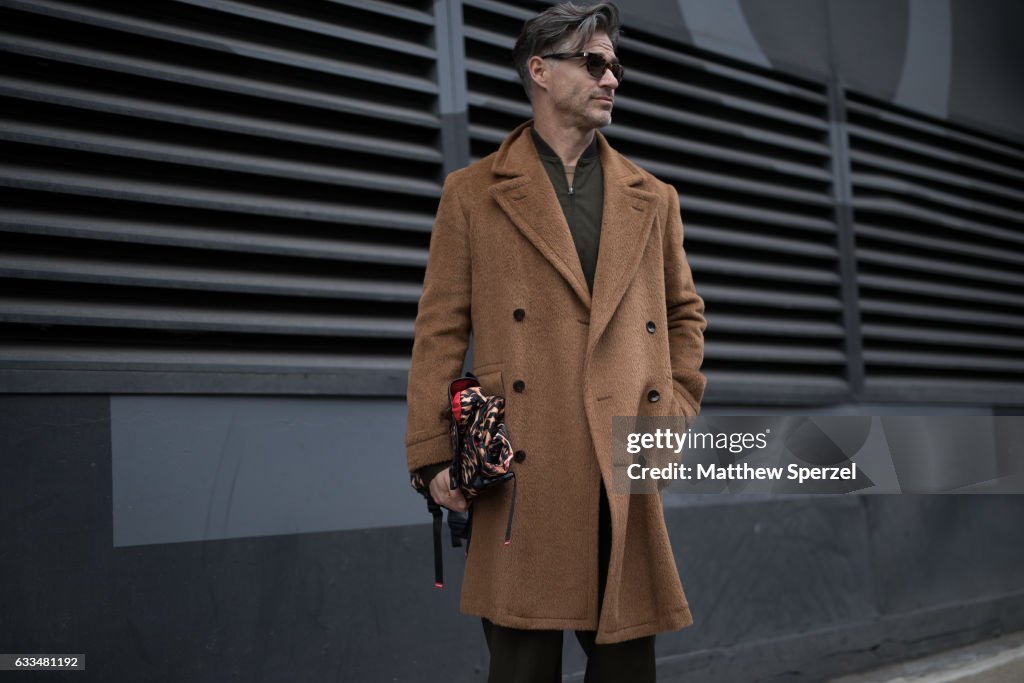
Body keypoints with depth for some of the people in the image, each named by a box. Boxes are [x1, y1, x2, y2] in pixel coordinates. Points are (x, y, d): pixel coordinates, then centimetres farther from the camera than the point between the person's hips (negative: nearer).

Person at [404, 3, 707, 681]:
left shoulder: (654, 200, 17)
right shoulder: (473, 193, 8)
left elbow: (685, 312, 25)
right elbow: (440, 330, 3)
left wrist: (678, 406, 9)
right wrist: (433, 454, -3)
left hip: (629, 470, 3)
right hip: (524, 472, -3)